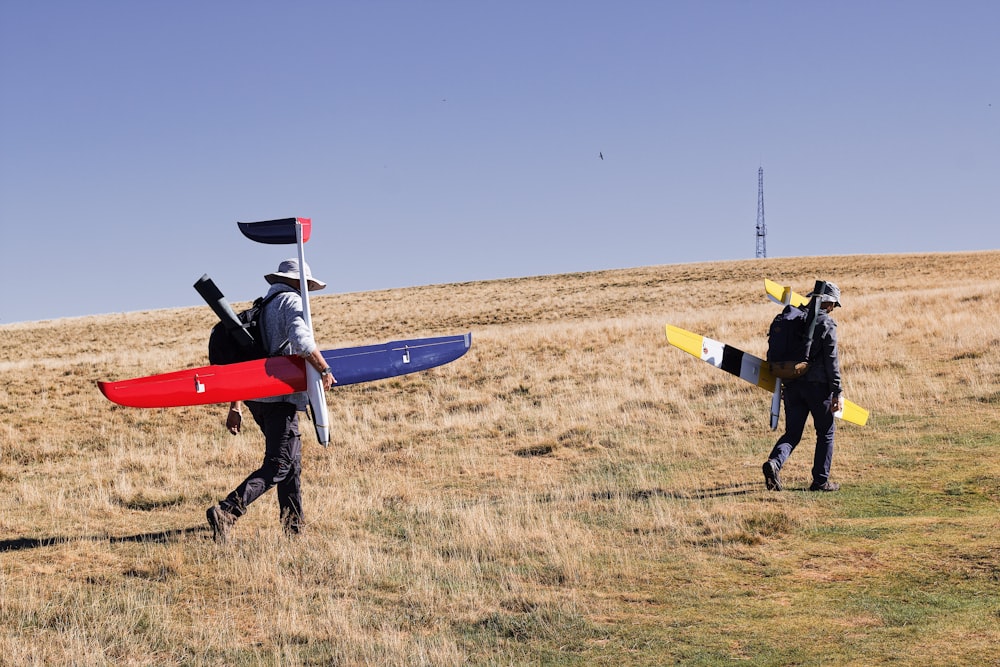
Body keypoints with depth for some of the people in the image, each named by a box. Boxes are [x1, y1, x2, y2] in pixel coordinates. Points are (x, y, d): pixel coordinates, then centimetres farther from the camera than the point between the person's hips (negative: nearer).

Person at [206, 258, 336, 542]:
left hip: (255, 396, 9)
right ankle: (226, 512, -24)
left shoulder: (258, 309, 23)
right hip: (280, 395, -9)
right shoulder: (292, 301, -2)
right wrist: (325, 371, -10)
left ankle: (294, 528, 19)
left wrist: (234, 407, 22)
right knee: (278, 465, -9)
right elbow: (301, 340, -22)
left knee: (292, 458, 18)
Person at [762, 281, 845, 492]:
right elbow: (831, 361, -12)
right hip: (817, 385, -5)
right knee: (826, 432, 10)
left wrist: (783, 383, 21)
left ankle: (774, 462, -20)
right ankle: (820, 481, 10)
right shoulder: (826, 324, -8)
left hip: (793, 384, 5)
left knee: (792, 433, 7)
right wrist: (838, 393, -10)